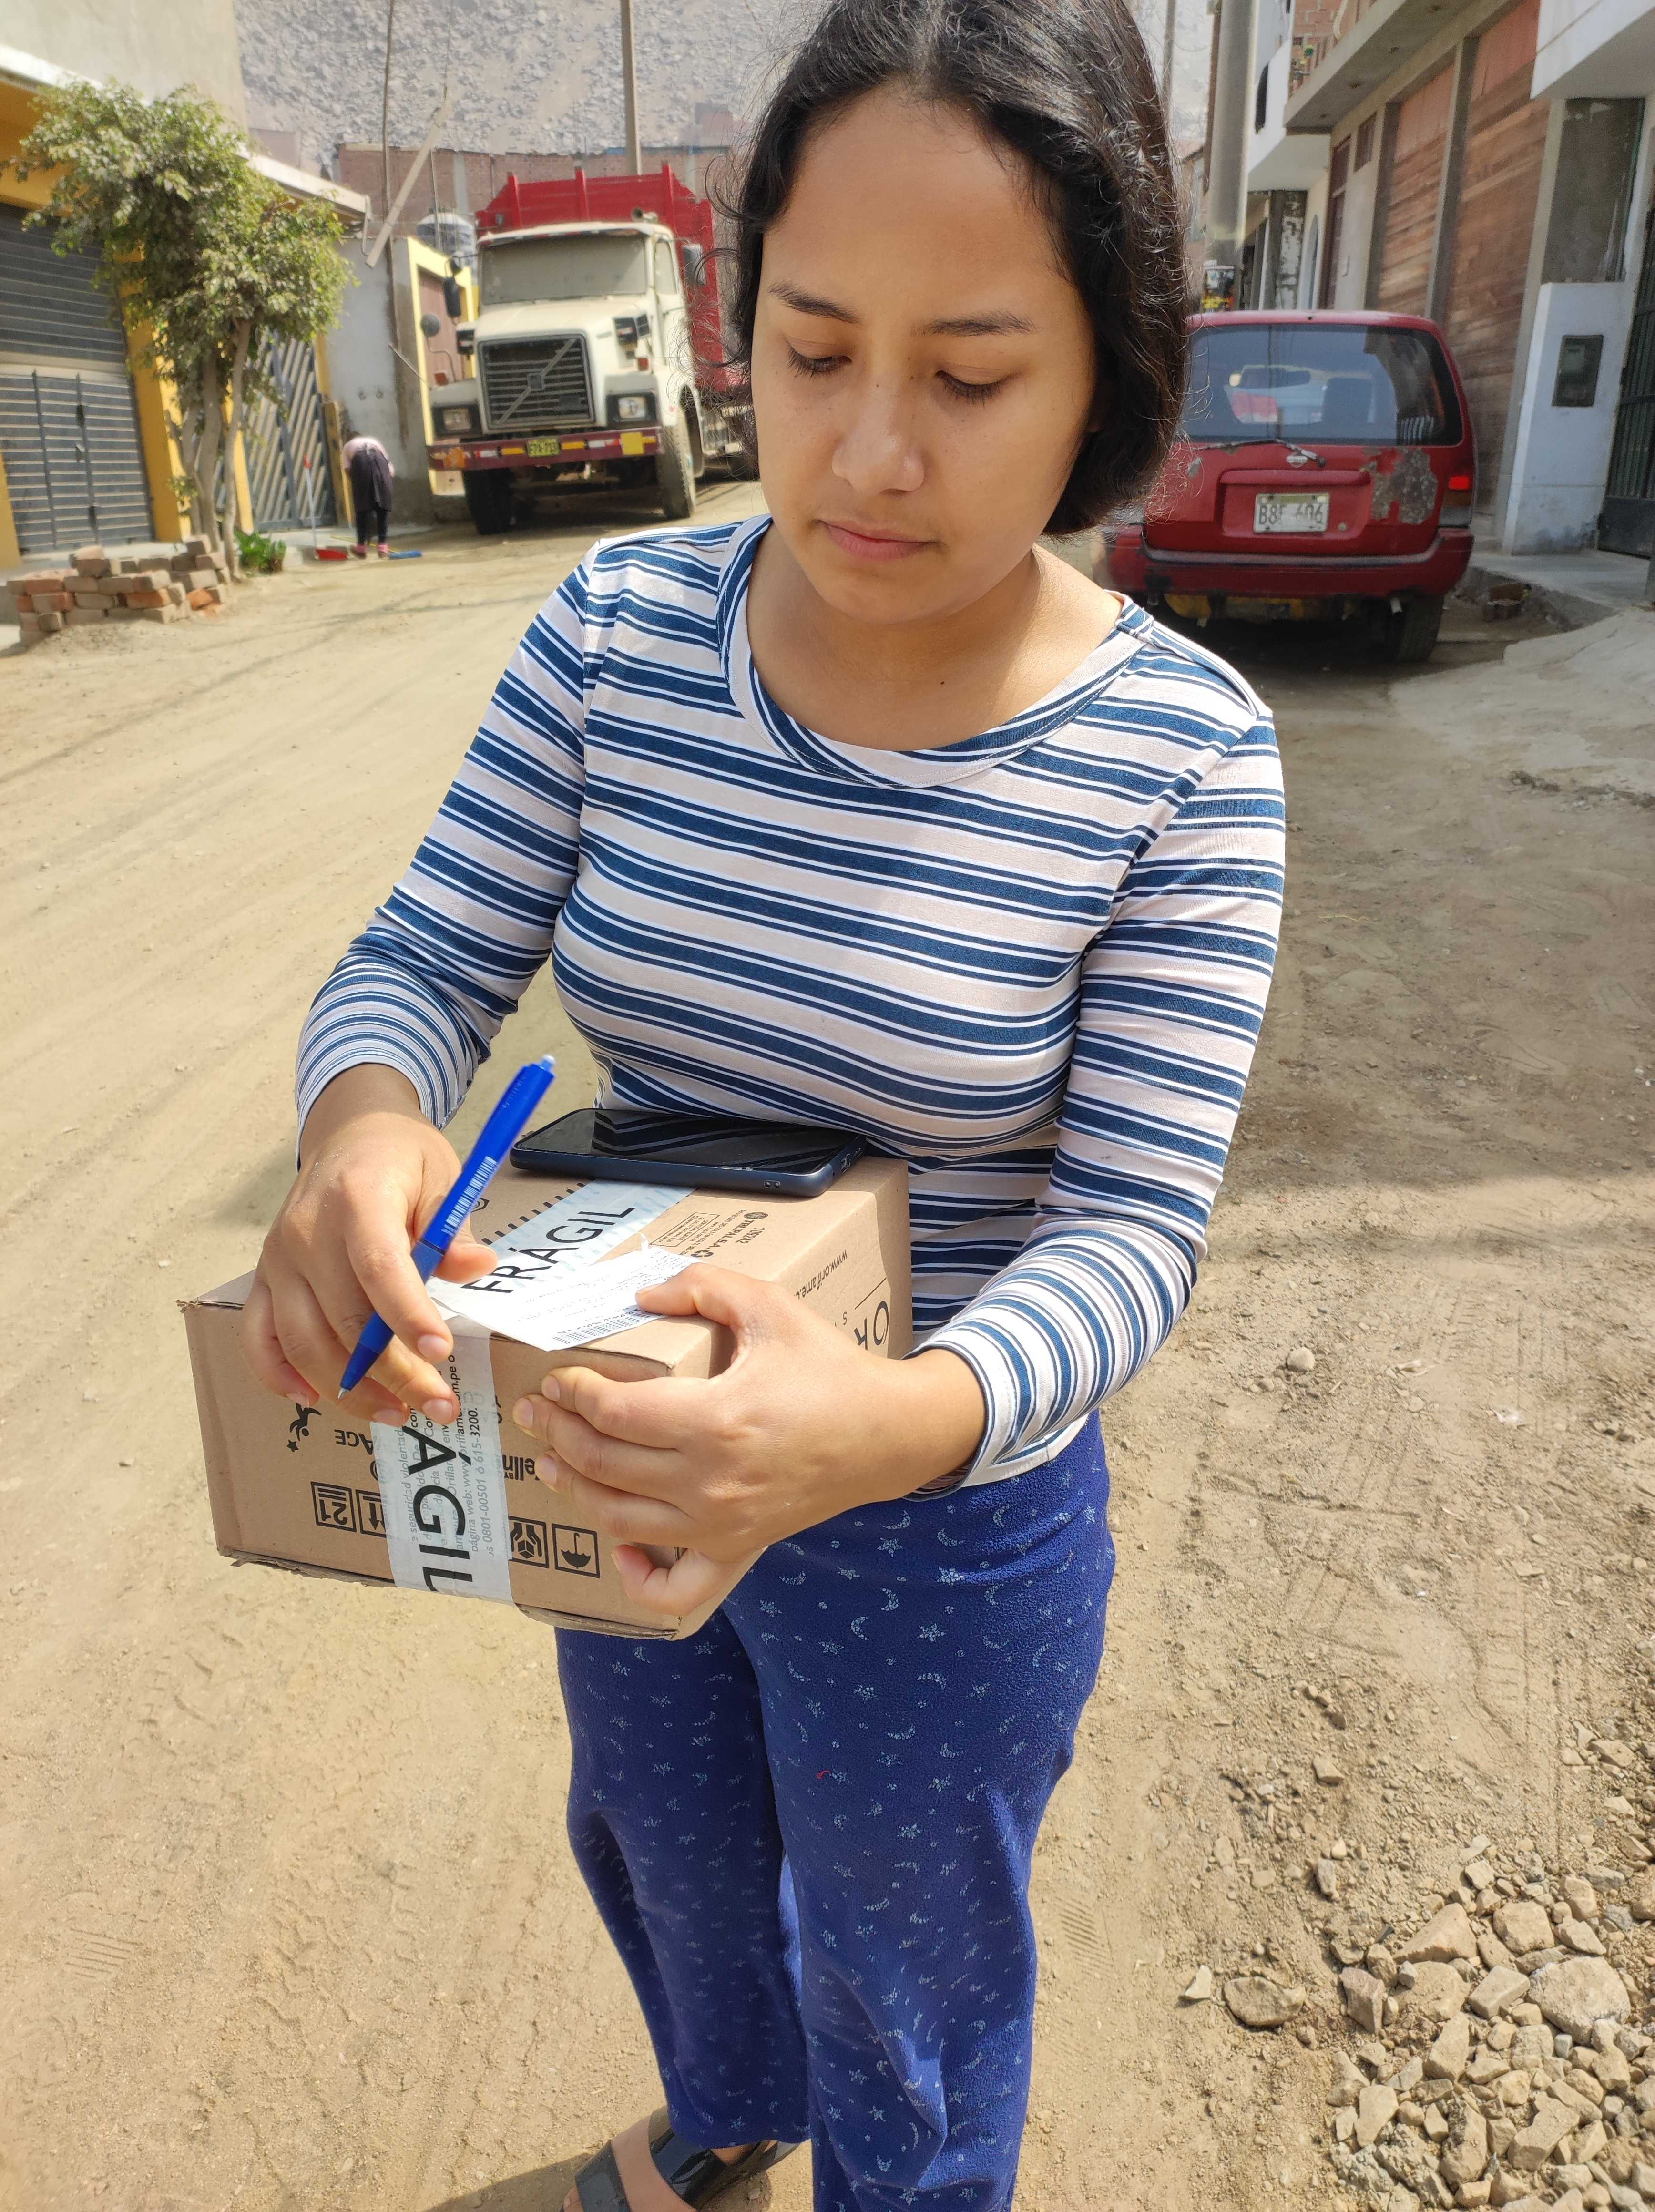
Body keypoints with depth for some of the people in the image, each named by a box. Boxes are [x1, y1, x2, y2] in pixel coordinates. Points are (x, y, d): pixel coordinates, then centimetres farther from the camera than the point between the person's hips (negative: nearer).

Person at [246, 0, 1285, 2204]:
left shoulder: (1180, 753, -22)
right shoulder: (621, 628, -12)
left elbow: (1132, 1227, -21)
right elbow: (426, 962, -8)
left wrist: (894, 1424, -42)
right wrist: (361, 1128, -32)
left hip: (948, 1519, -4)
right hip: (630, 1450, 5)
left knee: (905, 1990, 25)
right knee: (660, 1848, 34)